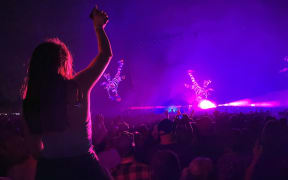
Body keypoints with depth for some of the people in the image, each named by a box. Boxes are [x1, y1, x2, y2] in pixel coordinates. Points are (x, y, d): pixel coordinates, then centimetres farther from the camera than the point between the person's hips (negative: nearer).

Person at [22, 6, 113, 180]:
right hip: (82, 165, -3)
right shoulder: (78, 86, -11)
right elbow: (106, 54, 5)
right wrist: (99, 27, 21)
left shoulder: (29, 101, -3)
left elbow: (34, 149, 5)